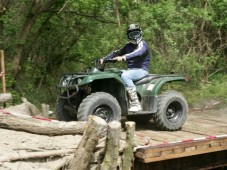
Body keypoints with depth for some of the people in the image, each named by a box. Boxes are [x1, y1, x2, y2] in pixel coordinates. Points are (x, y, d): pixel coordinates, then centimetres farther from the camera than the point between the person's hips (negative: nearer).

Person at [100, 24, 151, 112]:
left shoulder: (142, 44, -5)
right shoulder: (128, 46, 19)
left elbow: (138, 53, -26)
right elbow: (117, 53, 17)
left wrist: (124, 57, -41)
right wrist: (104, 59, 1)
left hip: (141, 70, -7)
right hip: (130, 70, 7)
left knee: (124, 75, -34)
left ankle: (135, 104, -32)